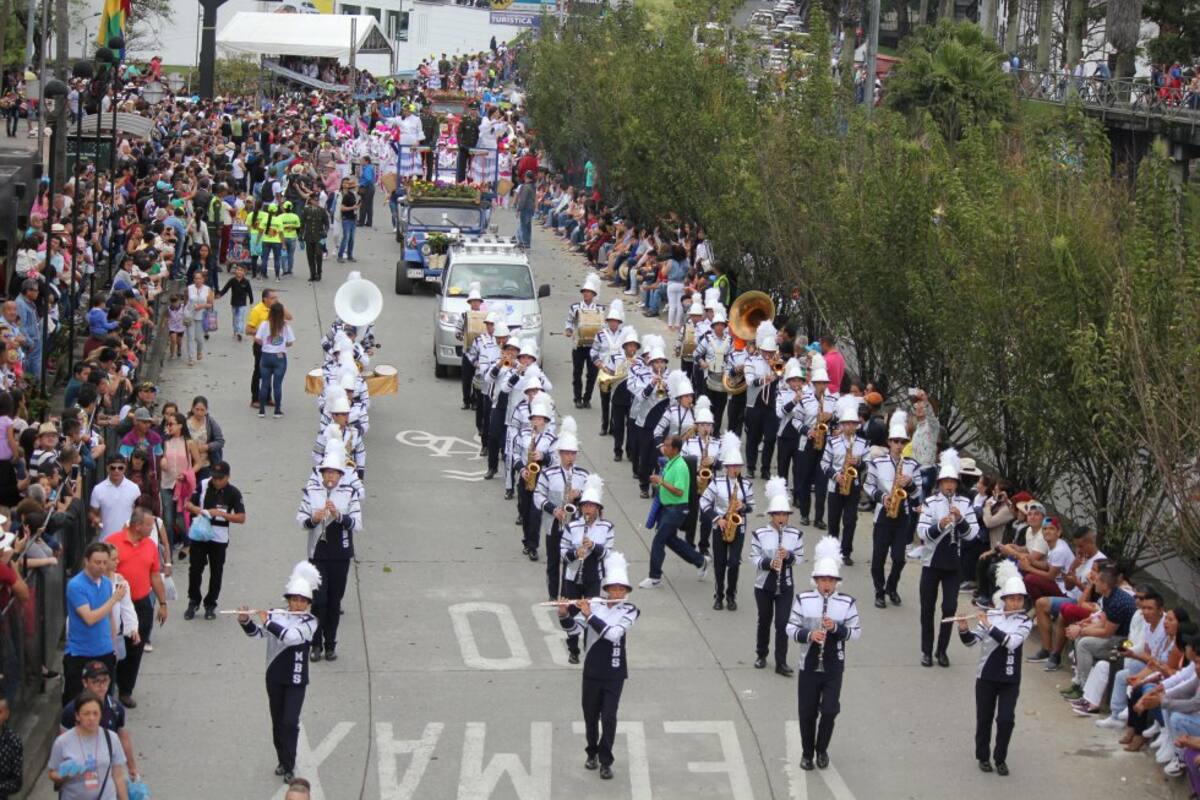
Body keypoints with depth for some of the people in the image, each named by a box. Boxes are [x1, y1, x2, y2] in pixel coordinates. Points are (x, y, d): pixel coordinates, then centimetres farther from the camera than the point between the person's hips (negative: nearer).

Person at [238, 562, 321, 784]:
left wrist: (268, 622, -20)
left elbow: (291, 636, -25)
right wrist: (245, 621, -22)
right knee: (278, 722, 11)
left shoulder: (309, 622, -9)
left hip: (296, 680, -3)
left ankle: (289, 767, 0)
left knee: (290, 722, -8)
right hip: (274, 677, 3)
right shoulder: (276, 615, 1)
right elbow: (256, 633, -3)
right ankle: (283, 761, 26)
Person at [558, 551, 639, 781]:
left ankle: (606, 760, 3)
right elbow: (573, 630, -6)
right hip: (592, 671, 2)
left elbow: (613, 633, -23)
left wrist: (589, 615, -25)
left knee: (609, 716, -7)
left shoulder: (629, 611, -9)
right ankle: (592, 752, 33)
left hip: (614, 673, -2)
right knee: (590, 714, 12)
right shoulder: (593, 605, -2)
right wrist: (564, 615, -25)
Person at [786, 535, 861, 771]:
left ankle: (822, 749, 21)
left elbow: (856, 633, -3)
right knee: (807, 712, 7)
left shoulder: (847, 603, -5)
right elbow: (791, 629, -3)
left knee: (829, 710, -3)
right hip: (809, 666, 0)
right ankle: (807, 752, 26)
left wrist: (836, 628, -21)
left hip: (834, 667, 0)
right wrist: (809, 635, -22)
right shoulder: (803, 600, -5)